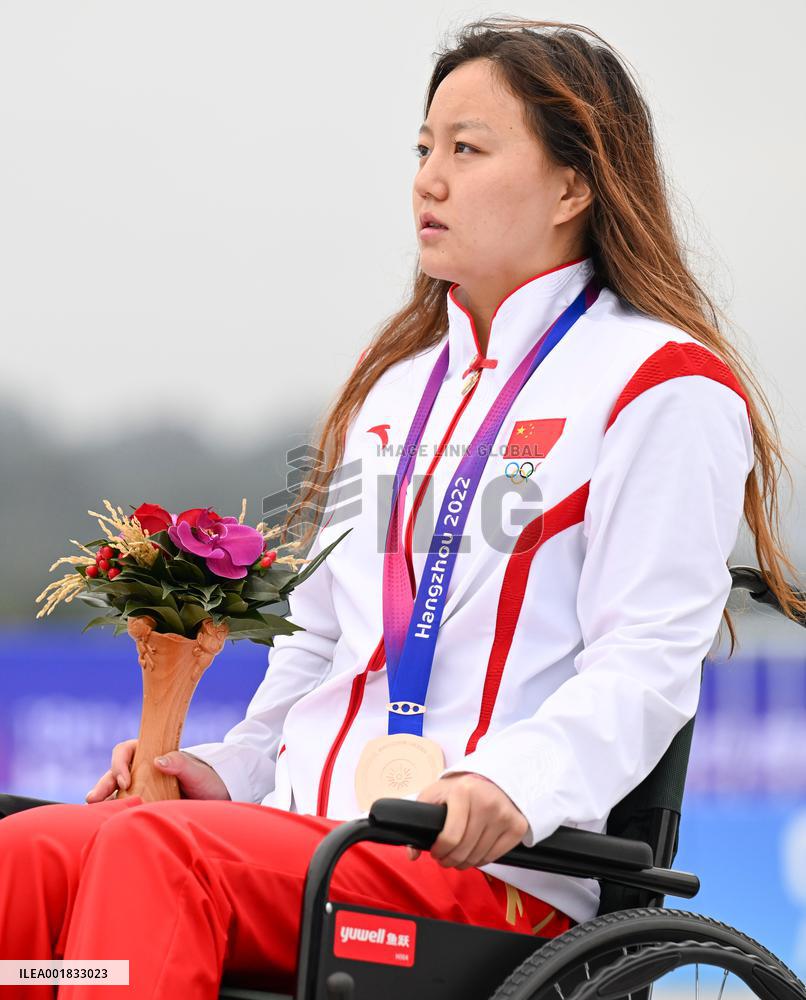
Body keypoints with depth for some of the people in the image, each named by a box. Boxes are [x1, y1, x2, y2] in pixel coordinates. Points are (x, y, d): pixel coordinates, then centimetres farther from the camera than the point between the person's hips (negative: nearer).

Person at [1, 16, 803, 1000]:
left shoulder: (664, 390, 1)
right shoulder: (397, 384, 27)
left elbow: (646, 663, -10)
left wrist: (511, 784, -27)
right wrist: (228, 767, 12)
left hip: (499, 879, -7)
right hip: (306, 828, 7)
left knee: (157, 850, -32)